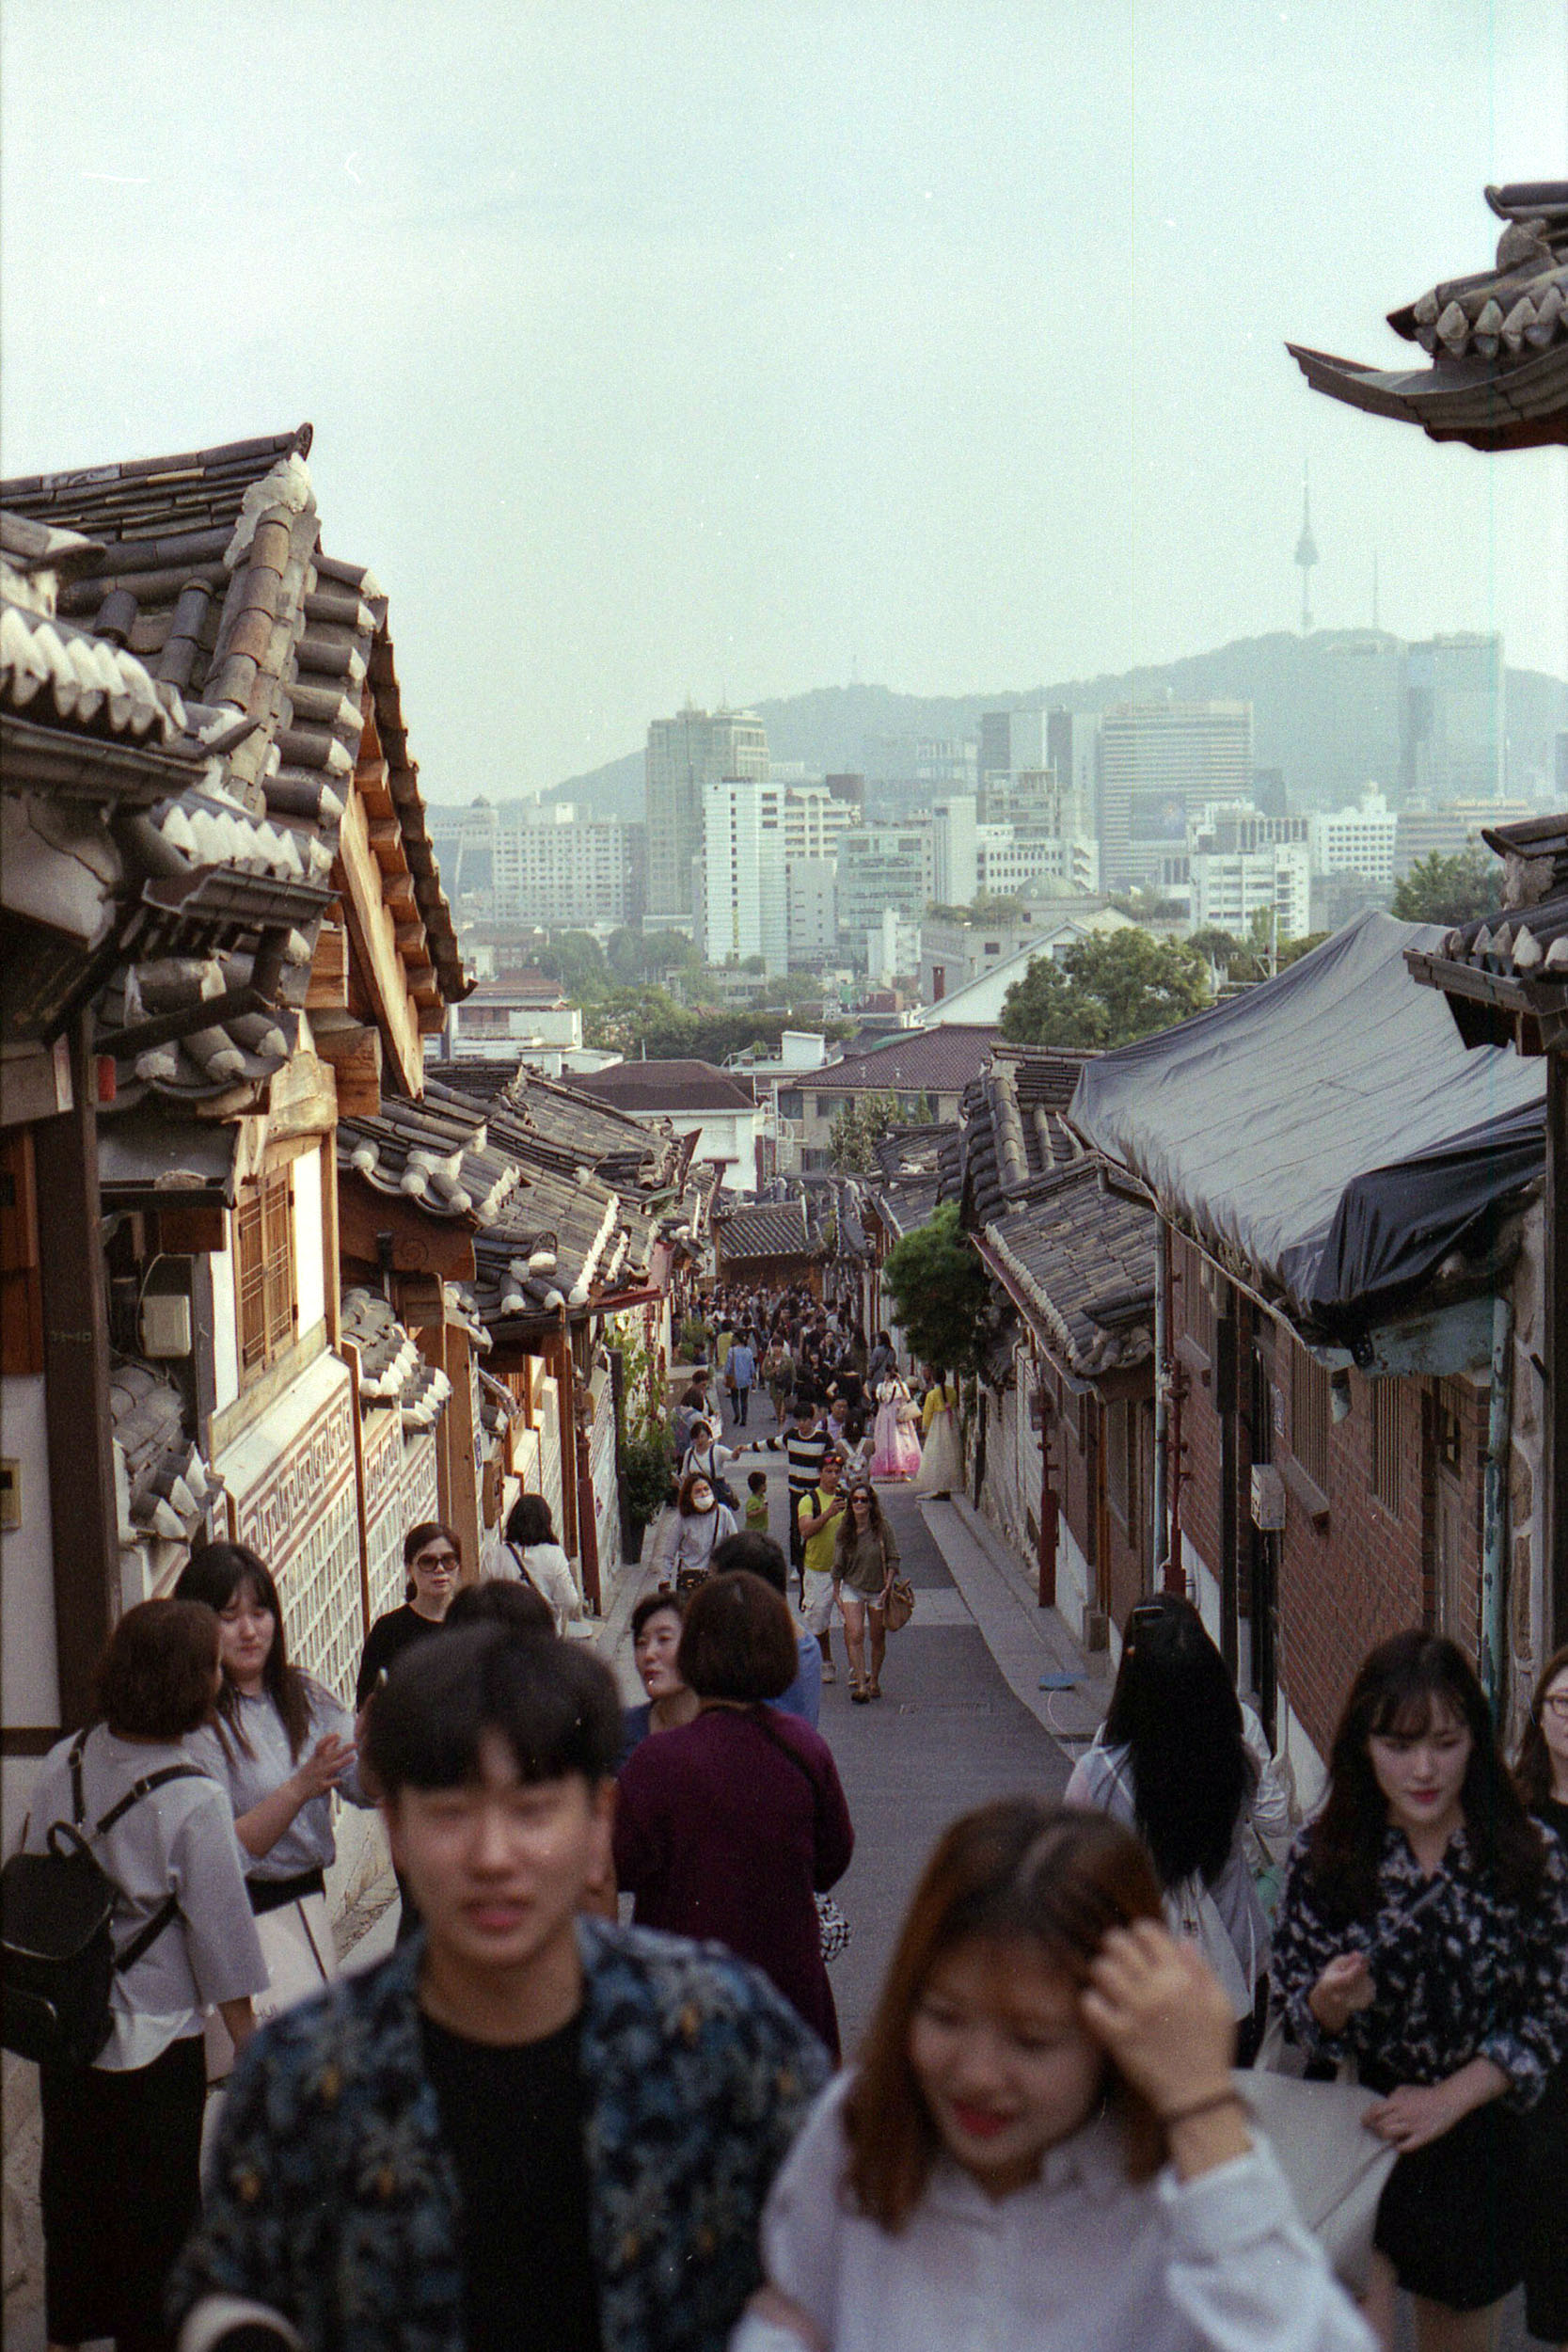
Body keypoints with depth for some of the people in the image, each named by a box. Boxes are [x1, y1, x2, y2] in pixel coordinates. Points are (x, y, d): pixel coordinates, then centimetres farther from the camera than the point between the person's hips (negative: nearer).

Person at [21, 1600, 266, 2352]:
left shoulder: (62, 1764, -6)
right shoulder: (193, 1801, -22)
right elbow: (220, 1934, -15)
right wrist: (249, 2043, -2)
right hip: (153, 2037, -6)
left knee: (71, 2190, 22)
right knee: (156, 2206, 12)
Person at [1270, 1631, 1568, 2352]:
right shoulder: (1322, 1854, -7)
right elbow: (1291, 2006, 1)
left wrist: (1447, 2100, -14)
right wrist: (1327, 2002, -22)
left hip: (1477, 2141, 1)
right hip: (1351, 2129, -1)